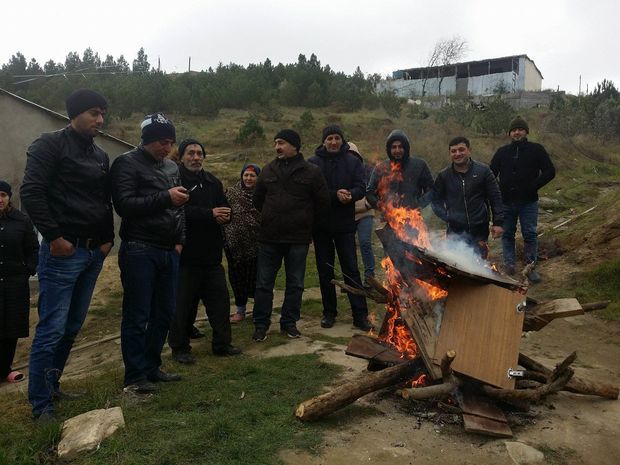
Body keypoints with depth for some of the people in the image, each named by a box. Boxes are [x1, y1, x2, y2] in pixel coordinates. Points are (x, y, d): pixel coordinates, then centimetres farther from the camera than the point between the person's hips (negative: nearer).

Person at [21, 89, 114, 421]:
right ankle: (40, 403, 9)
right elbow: (31, 193, -13)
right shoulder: (50, 145, -6)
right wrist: (54, 237, -16)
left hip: (93, 253, 8)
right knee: (52, 328, -3)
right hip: (63, 252, -7)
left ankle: (52, 386, 29)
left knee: (73, 325, 14)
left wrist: (108, 238, 9)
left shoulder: (100, 155, 17)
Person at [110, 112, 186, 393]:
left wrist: (180, 240, 11)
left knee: (164, 313, 11)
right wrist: (165, 197, -19)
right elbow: (124, 204, -16)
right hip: (139, 251, -7)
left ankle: (152, 366, 25)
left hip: (169, 251, 7)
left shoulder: (172, 167, 17)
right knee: (137, 316, 0)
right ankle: (135, 375, 11)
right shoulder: (127, 164, -4)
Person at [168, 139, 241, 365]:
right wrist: (210, 214, -27)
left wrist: (224, 215, -12)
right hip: (186, 255, -6)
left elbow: (225, 209, 12)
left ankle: (222, 343, 24)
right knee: (183, 303, 2)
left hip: (211, 254, 6)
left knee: (220, 299, 11)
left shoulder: (212, 182, 14)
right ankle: (179, 348, 18)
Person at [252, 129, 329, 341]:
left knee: (295, 284, 9)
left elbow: (323, 202, 0)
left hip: (298, 238, -2)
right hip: (269, 237, 2)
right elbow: (257, 199, 18)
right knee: (263, 283, 6)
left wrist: (307, 223, 7)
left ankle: (289, 323, 24)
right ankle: (261, 324, 18)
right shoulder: (268, 170, 7)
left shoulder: (311, 171, -4)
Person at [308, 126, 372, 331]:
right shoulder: (313, 162, -2)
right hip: (320, 224, 0)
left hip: (345, 224, 0)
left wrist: (350, 194, -26)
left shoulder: (353, 161, 3)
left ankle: (360, 315, 8)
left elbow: (361, 187, -4)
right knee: (325, 270, 10)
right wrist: (335, 195, -22)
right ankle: (329, 312, 23)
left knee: (351, 269, 2)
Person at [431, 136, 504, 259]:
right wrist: (445, 216, -6)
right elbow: (436, 199, 11)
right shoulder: (444, 175, 3)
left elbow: (495, 197, 3)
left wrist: (498, 222, -2)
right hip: (455, 232, 0)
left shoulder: (483, 171, 1)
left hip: (479, 231, 0)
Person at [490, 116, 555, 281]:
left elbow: (550, 172, -2)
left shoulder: (536, 150, 0)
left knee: (530, 234, 1)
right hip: (506, 202, 2)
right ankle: (509, 264, 16)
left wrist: (533, 186, -12)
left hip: (528, 202, -2)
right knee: (507, 234, 7)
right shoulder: (502, 152, 7)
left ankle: (531, 267, 11)